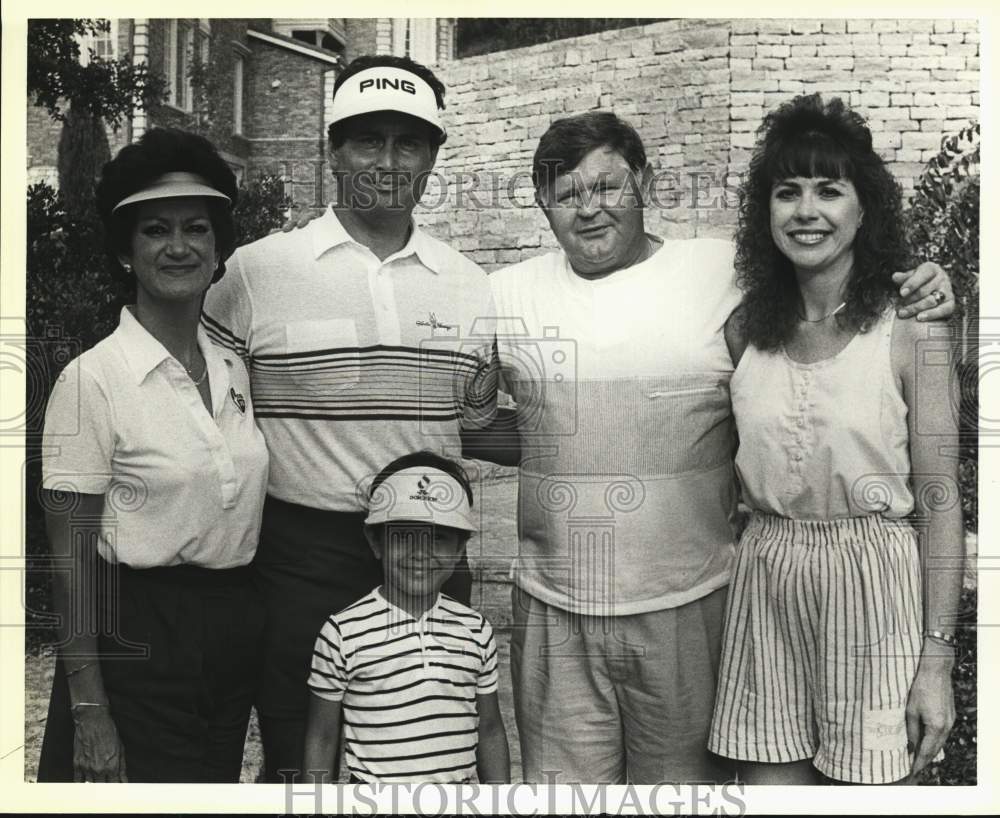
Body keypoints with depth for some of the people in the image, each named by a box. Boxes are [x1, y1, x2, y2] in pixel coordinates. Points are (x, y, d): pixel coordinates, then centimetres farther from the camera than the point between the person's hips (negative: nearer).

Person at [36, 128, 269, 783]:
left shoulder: (235, 372, 5)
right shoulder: (93, 378, -12)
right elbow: (73, 557, -12)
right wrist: (88, 710, -13)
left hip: (237, 636, 6)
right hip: (137, 643, -6)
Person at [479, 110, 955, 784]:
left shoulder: (727, 273, -3)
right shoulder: (509, 294, 4)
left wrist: (918, 296, -9)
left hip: (688, 608, -1)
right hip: (554, 609, 2)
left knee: (683, 784, 15)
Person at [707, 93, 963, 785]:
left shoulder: (911, 333, -6)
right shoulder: (747, 330, 6)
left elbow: (940, 502, -6)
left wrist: (937, 657, -9)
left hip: (873, 581, -3)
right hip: (765, 580, 3)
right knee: (770, 786, 9)